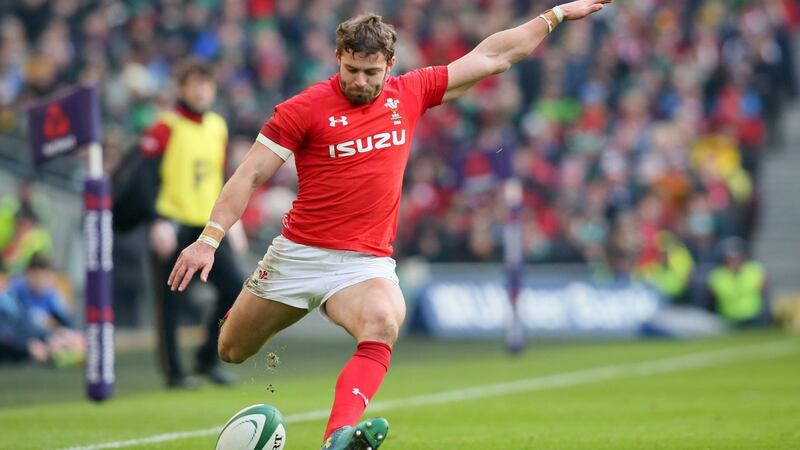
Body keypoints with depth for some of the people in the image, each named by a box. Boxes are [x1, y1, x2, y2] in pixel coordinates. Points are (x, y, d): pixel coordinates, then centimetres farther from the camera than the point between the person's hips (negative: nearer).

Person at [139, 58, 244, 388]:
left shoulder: (218, 127, 12)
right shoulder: (165, 128, -8)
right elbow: (147, 177, -13)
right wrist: (158, 222, -22)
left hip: (208, 226, 6)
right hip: (173, 227, -6)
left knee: (234, 288, -2)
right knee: (170, 303, -1)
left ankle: (208, 358, 13)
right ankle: (174, 372, 8)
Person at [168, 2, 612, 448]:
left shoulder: (409, 94, 5)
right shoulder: (305, 109, -6)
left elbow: (492, 56, 12)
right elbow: (250, 175, -6)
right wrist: (209, 239, -16)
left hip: (367, 262, 1)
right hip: (299, 255, -1)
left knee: (383, 325, -33)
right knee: (231, 353, 9)